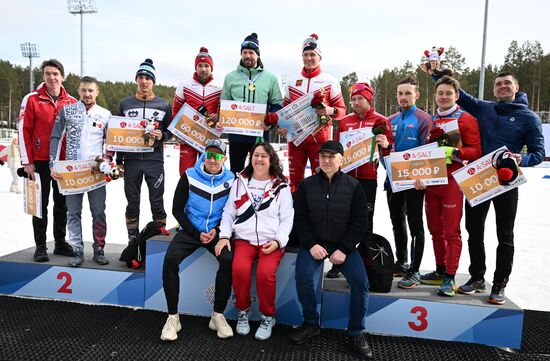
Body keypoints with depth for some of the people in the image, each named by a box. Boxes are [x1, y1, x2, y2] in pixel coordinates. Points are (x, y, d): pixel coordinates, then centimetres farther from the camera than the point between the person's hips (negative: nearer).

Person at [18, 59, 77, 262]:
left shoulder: (72, 102, 6)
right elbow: (24, 132, -4)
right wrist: (27, 162, -9)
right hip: (40, 161, -2)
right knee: (41, 204, 5)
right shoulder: (32, 100, -2)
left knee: (62, 204, 10)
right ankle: (40, 246, 13)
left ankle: (61, 243, 21)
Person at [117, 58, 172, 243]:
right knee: (132, 203, 8)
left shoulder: (163, 105, 5)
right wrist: (118, 160, 6)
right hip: (131, 160, 2)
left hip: (154, 160, -1)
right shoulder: (125, 103, 8)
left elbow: (170, 131, 9)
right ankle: (133, 240, 19)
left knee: (157, 203, 2)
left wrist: (162, 135, -14)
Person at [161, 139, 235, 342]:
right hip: (190, 230, 0)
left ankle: (218, 315, -11)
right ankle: (173, 317, -12)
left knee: (228, 260, -29)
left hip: (216, 231, 0)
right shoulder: (189, 176, -3)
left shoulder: (230, 180, 0)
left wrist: (217, 231, -8)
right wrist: (197, 233, -9)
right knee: (170, 259, -27)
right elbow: (177, 209, 0)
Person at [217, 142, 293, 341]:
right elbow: (228, 213, 11)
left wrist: (278, 241, -10)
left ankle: (268, 317, -3)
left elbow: (287, 219, 4)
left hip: (271, 242, -1)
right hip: (244, 239, 2)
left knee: (265, 273, -29)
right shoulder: (239, 182, 12)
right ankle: (243, 312, -1)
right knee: (240, 269, -28)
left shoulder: (281, 186, 7)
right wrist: (224, 236, -4)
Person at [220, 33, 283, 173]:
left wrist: (271, 117, -13)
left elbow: (278, 103, 7)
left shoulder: (270, 78, 6)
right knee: (235, 171, 9)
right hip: (236, 134, 1)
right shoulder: (230, 77, 9)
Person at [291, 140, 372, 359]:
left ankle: (356, 333, 1)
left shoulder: (353, 186, 1)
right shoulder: (307, 185, 3)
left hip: (343, 245, 0)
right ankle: (311, 324, 0)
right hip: (314, 243, 0)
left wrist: (344, 249, -13)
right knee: (303, 276, -25)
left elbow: (360, 222, -2)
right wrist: (311, 244, -14)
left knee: (360, 282, -20)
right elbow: (300, 218, 1)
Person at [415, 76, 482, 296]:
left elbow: (476, 151, -7)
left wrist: (454, 152, -22)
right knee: (435, 229, 12)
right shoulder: (431, 120, 15)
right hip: (430, 181, 6)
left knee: (451, 231, -4)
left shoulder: (466, 119, -1)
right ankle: (440, 271, 25)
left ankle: (450, 277, 4)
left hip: (452, 181, -6)